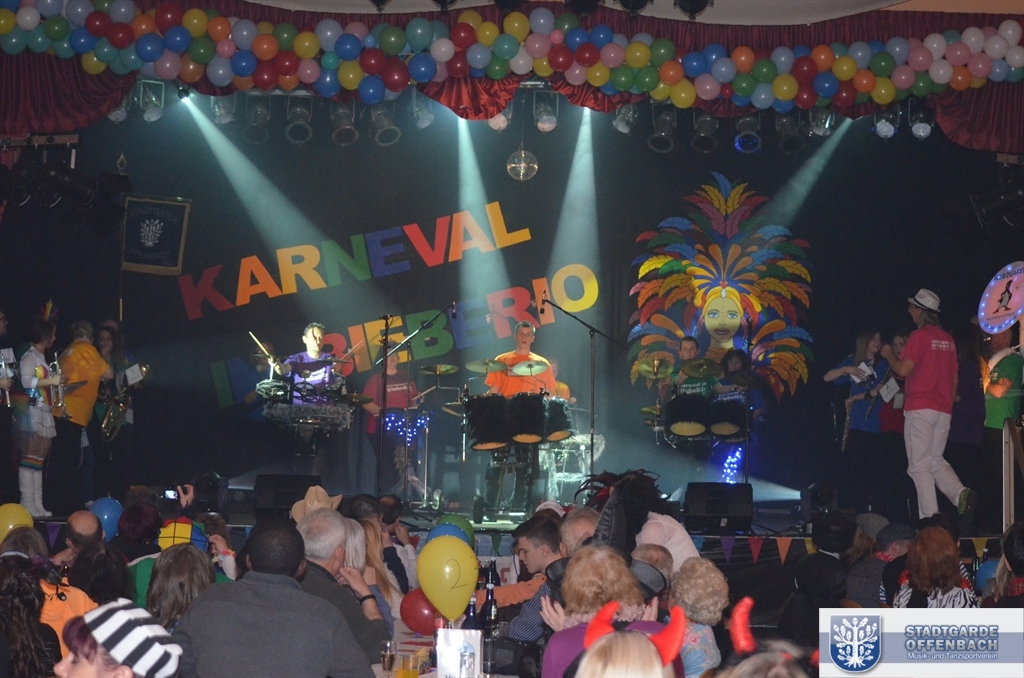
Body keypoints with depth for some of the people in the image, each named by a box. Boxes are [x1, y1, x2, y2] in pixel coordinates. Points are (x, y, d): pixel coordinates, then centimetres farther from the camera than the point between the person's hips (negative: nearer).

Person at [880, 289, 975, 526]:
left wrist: (888, 355, 5)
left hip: (920, 408, -7)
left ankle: (930, 518, -10)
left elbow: (903, 369, -14)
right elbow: (954, 378, 17)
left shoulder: (919, 336, -8)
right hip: (943, 410, 7)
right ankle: (961, 494, -11)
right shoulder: (948, 339, 14)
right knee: (936, 460, 15)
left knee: (920, 466, -4)